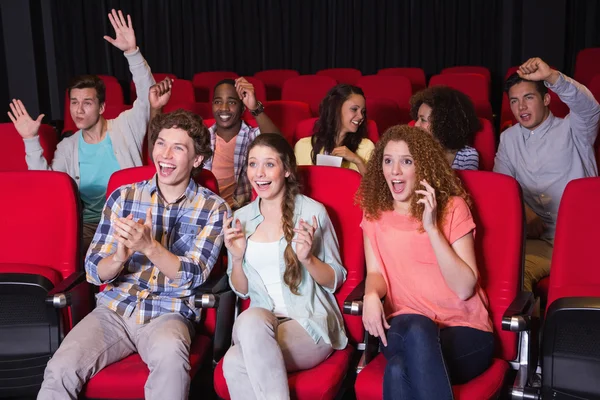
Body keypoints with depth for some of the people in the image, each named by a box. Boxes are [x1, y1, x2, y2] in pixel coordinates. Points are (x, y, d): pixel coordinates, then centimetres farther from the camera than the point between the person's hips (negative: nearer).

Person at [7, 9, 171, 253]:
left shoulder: (125, 127, 0)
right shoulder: (67, 146, 9)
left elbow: (148, 94, -11)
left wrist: (132, 52, -24)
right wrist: (31, 141, -5)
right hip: (89, 222, 3)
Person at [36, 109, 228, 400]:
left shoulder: (213, 207, 0)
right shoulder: (123, 196, 6)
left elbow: (193, 276, -8)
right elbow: (94, 272, 5)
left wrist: (149, 246, -25)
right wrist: (119, 257, -19)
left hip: (169, 313, -2)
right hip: (115, 308, 2)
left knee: (169, 354, -36)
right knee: (60, 371, -24)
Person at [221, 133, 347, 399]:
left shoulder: (313, 212, -4)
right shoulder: (241, 218, 9)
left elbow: (335, 280, 1)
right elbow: (241, 290, 14)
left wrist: (307, 258, -18)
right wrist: (237, 258, -6)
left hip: (311, 323, -3)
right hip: (257, 323, 4)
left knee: (236, 362, -32)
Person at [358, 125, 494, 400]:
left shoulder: (452, 207, -3)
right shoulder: (375, 212, 8)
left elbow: (465, 288, -11)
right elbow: (376, 272, 4)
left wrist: (432, 227, -19)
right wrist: (371, 295, -20)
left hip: (463, 331, -2)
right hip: (405, 330, 3)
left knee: (400, 368, -35)